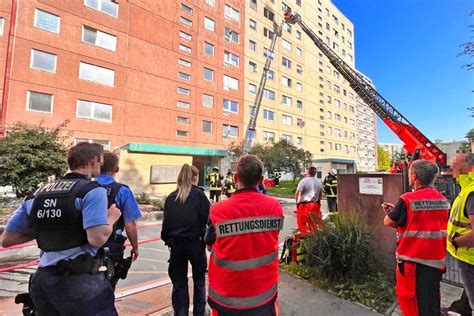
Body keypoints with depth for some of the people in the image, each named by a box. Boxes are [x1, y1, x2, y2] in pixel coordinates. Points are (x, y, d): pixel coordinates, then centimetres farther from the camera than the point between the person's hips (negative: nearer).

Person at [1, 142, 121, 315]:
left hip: (42, 279, 7)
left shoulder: (36, 195, 7)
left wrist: (43, 228, 14)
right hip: (81, 281, -7)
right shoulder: (93, 191, -14)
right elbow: (97, 239, -24)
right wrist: (111, 218, -7)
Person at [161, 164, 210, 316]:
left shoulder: (171, 197, 1)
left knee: (179, 282, 15)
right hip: (195, 242, -2)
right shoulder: (199, 194, -10)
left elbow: (166, 221, 4)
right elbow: (208, 218, -13)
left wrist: (168, 239, 13)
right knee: (199, 280, 18)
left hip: (175, 244, 3)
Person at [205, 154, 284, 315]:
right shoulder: (275, 206, -13)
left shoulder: (218, 210, -19)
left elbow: (210, 246, -3)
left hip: (227, 297, -1)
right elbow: (269, 240, 2)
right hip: (265, 294, 2)